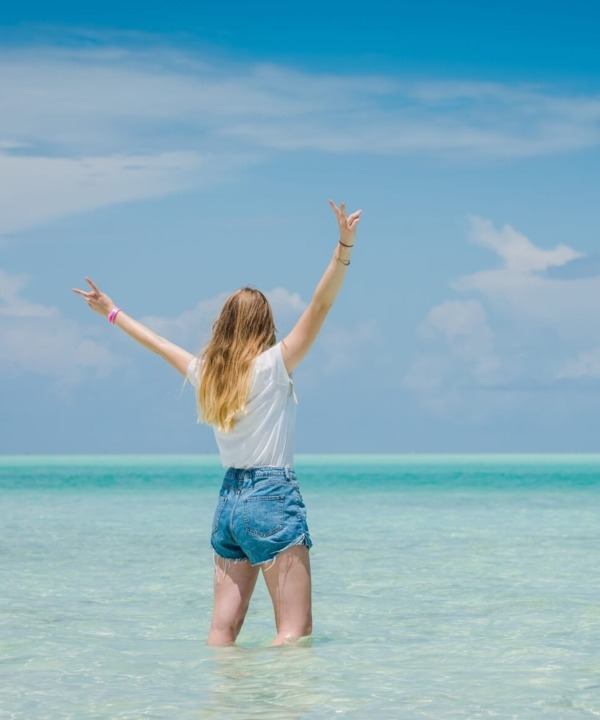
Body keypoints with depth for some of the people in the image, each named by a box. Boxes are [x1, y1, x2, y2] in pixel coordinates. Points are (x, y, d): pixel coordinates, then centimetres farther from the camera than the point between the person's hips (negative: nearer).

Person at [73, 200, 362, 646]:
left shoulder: (205, 373, 9)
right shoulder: (272, 366, -7)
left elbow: (158, 343, 25)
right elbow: (320, 308, -16)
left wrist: (113, 313, 41)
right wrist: (345, 248, -21)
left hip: (229, 500, 7)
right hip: (273, 497, -7)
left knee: (223, 629, 7)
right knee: (295, 631, -7)